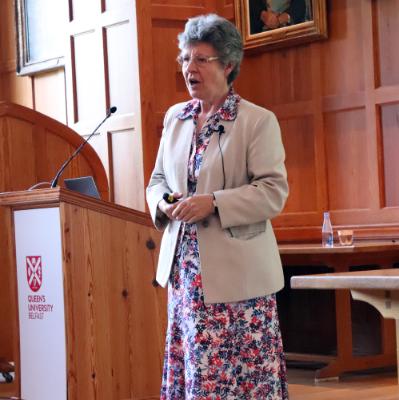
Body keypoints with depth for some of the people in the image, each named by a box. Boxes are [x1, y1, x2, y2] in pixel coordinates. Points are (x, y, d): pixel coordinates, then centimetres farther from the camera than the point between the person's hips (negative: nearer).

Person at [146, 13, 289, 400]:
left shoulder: (258, 121, -5)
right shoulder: (175, 117, 13)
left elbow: (274, 191, -11)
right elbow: (157, 179, 20)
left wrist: (213, 202, -21)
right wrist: (164, 202, -3)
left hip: (234, 272, -5)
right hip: (184, 268, 5)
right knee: (191, 368, 7)